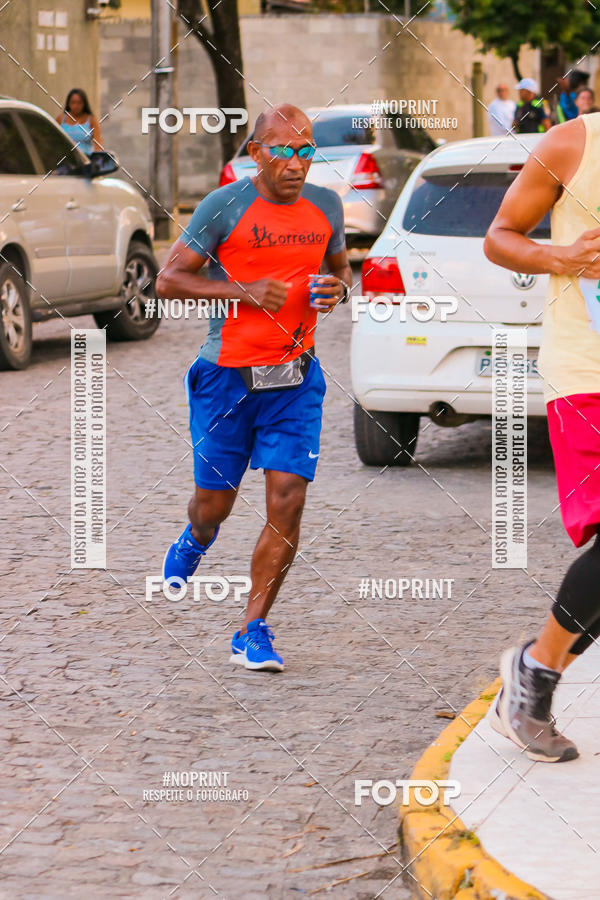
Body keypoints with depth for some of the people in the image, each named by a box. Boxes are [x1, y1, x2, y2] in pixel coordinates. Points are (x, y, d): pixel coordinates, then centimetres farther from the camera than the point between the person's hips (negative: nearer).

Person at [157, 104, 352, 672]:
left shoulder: (325, 206, 5)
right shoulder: (224, 207, -8)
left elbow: (341, 266, 23)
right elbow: (168, 281, -6)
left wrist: (340, 289, -2)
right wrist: (244, 291, -18)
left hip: (296, 379, 3)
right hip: (227, 375, -2)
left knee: (287, 502, -9)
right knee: (214, 501, 8)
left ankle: (253, 633, -1)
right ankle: (193, 541, 48)